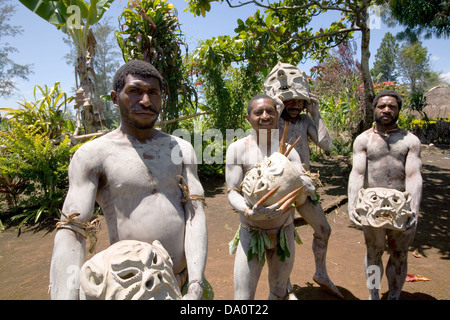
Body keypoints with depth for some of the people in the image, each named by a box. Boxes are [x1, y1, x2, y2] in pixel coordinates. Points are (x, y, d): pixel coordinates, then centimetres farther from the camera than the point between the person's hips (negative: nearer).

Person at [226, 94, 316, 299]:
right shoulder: (238, 148, -12)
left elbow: (309, 188, -8)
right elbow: (233, 193, -14)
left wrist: (305, 185, -32)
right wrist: (249, 212, -34)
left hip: (284, 231, 4)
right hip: (252, 232, -3)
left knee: (279, 293, 22)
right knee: (244, 296, -1)